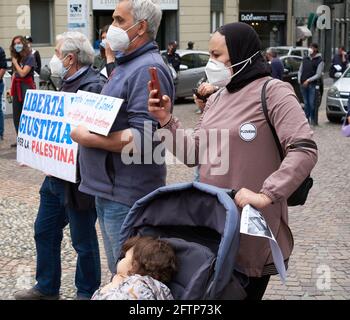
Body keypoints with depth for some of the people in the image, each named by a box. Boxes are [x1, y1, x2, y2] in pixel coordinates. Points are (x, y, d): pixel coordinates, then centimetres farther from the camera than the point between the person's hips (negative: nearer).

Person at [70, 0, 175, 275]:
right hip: (109, 190, 10)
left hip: (127, 197, -10)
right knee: (119, 273, 21)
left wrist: (88, 138, -19)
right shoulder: (126, 64, 14)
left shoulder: (148, 69, -18)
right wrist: (84, 124, 10)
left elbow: (144, 139, -26)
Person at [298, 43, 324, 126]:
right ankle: (307, 118, 14)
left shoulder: (319, 61, -1)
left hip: (312, 85, -5)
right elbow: (300, 70, 20)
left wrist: (308, 80, -14)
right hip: (303, 84, 5)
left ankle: (313, 119, 1)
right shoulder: (305, 59, 16)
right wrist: (299, 79, 4)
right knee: (306, 103, 8)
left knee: (312, 103, -6)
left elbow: (318, 74, -8)